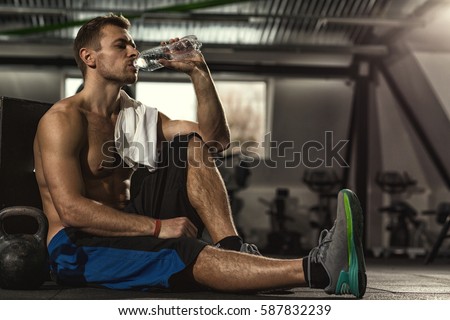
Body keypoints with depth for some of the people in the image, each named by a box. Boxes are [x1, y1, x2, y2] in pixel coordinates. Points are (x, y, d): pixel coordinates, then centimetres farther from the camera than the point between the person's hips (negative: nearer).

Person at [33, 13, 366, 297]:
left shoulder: (135, 115, 14)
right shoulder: (63, 120, -10)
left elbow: (216, 138, 8)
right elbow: (71, 210, -23)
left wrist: (199, 71, -3)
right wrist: (157, 227, -28)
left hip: (124, 228, 8)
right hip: (76, 247, -8)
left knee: (191, 146, -5)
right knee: (183, 254, -34)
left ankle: (233, 250, -25)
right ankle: (318, 270, -49)